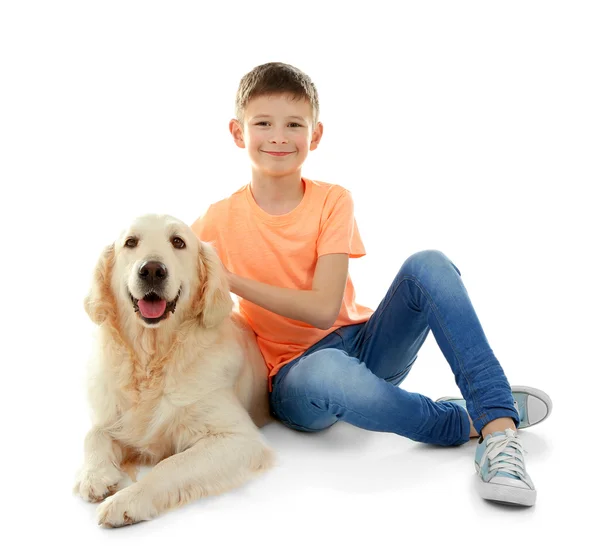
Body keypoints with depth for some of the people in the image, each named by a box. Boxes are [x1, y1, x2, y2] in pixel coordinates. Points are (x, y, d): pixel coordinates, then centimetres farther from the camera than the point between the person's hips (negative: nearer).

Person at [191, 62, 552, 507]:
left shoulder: (333, 201, -5)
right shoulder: (221, 220, -4)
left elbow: (324, 308, -16)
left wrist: (230, 281, -20)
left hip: (364, 345, 2)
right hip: (294, 377, -2)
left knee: (427, 265, -25)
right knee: (326, 372, -41)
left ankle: (498, 424, -29)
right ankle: (468, 422, -18)